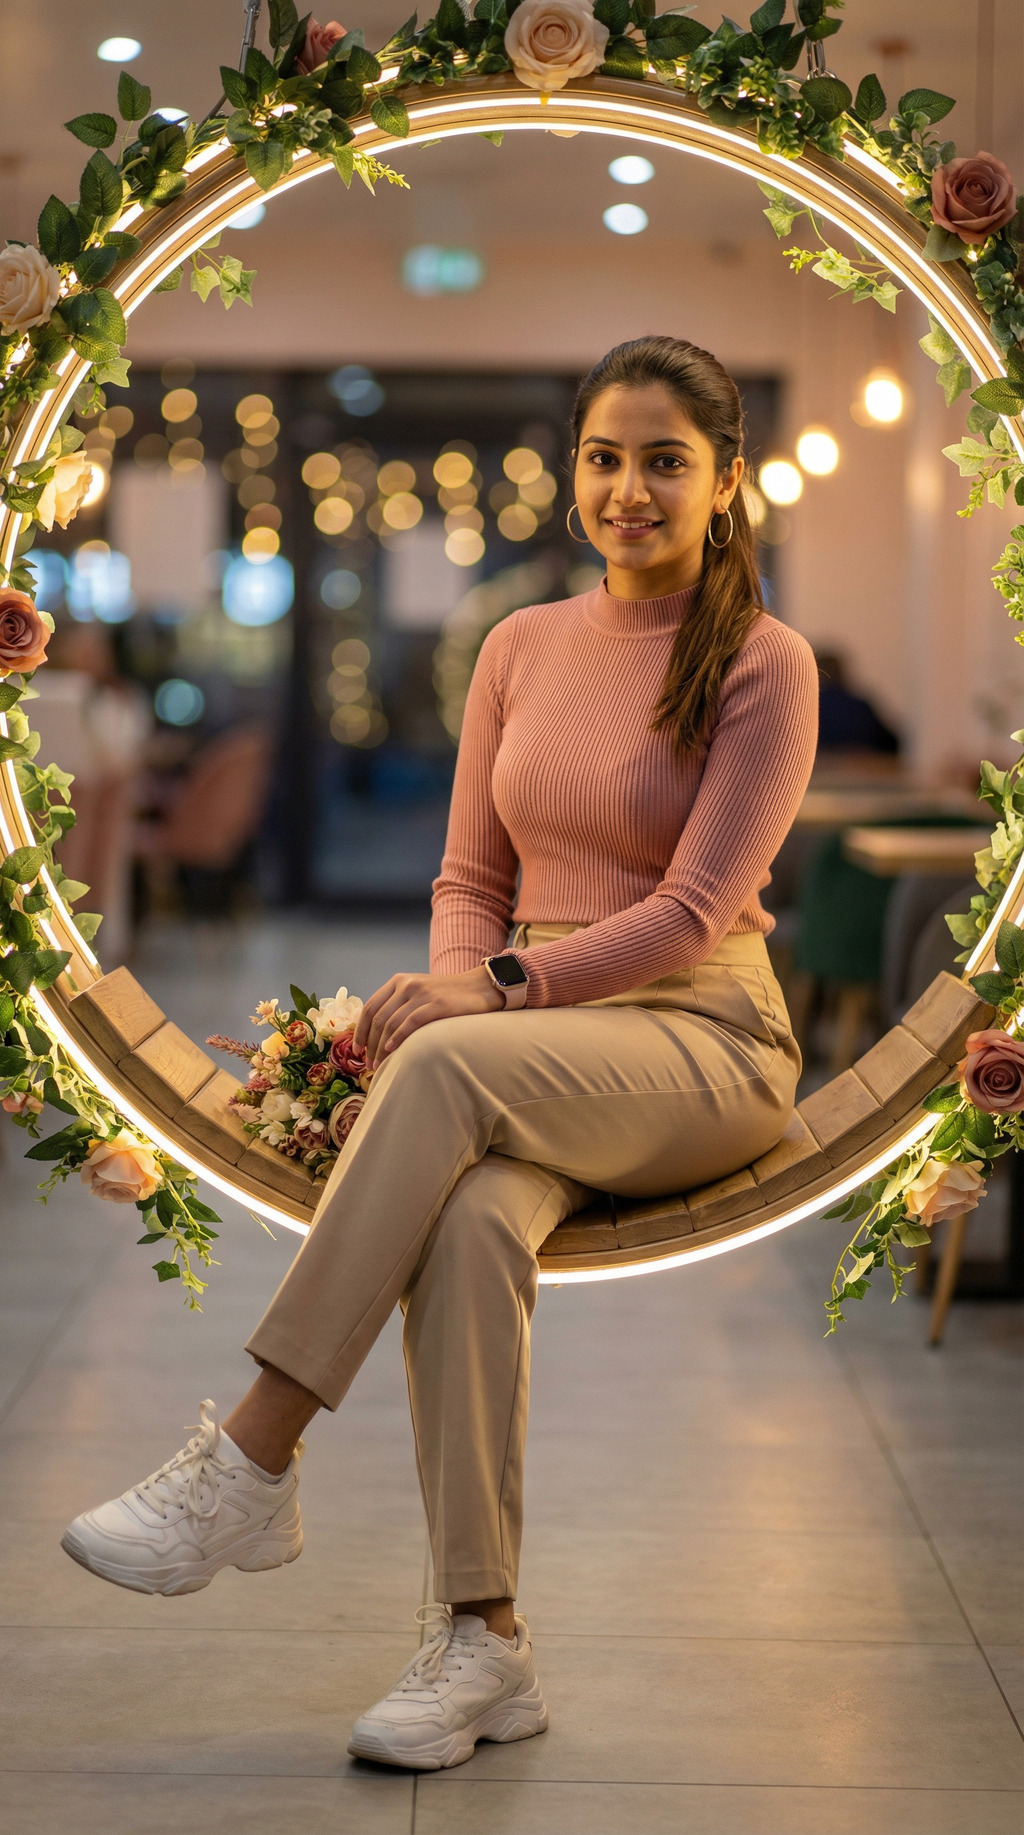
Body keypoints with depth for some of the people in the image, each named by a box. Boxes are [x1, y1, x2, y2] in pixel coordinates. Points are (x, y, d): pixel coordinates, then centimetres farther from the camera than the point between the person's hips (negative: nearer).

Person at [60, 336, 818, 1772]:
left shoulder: (765, 665, -2)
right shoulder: (523, 647, 14)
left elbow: (695, 909, -10)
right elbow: (471, 877, 15)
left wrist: (494, 992, -20)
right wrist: (451, 979, -7)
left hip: (701, 1043, -4)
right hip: (532, 1051, 4)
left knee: (445, 1069, -35)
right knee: (471, 1219, -32)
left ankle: (252, 1464, -32)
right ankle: (484, 1646, -29)